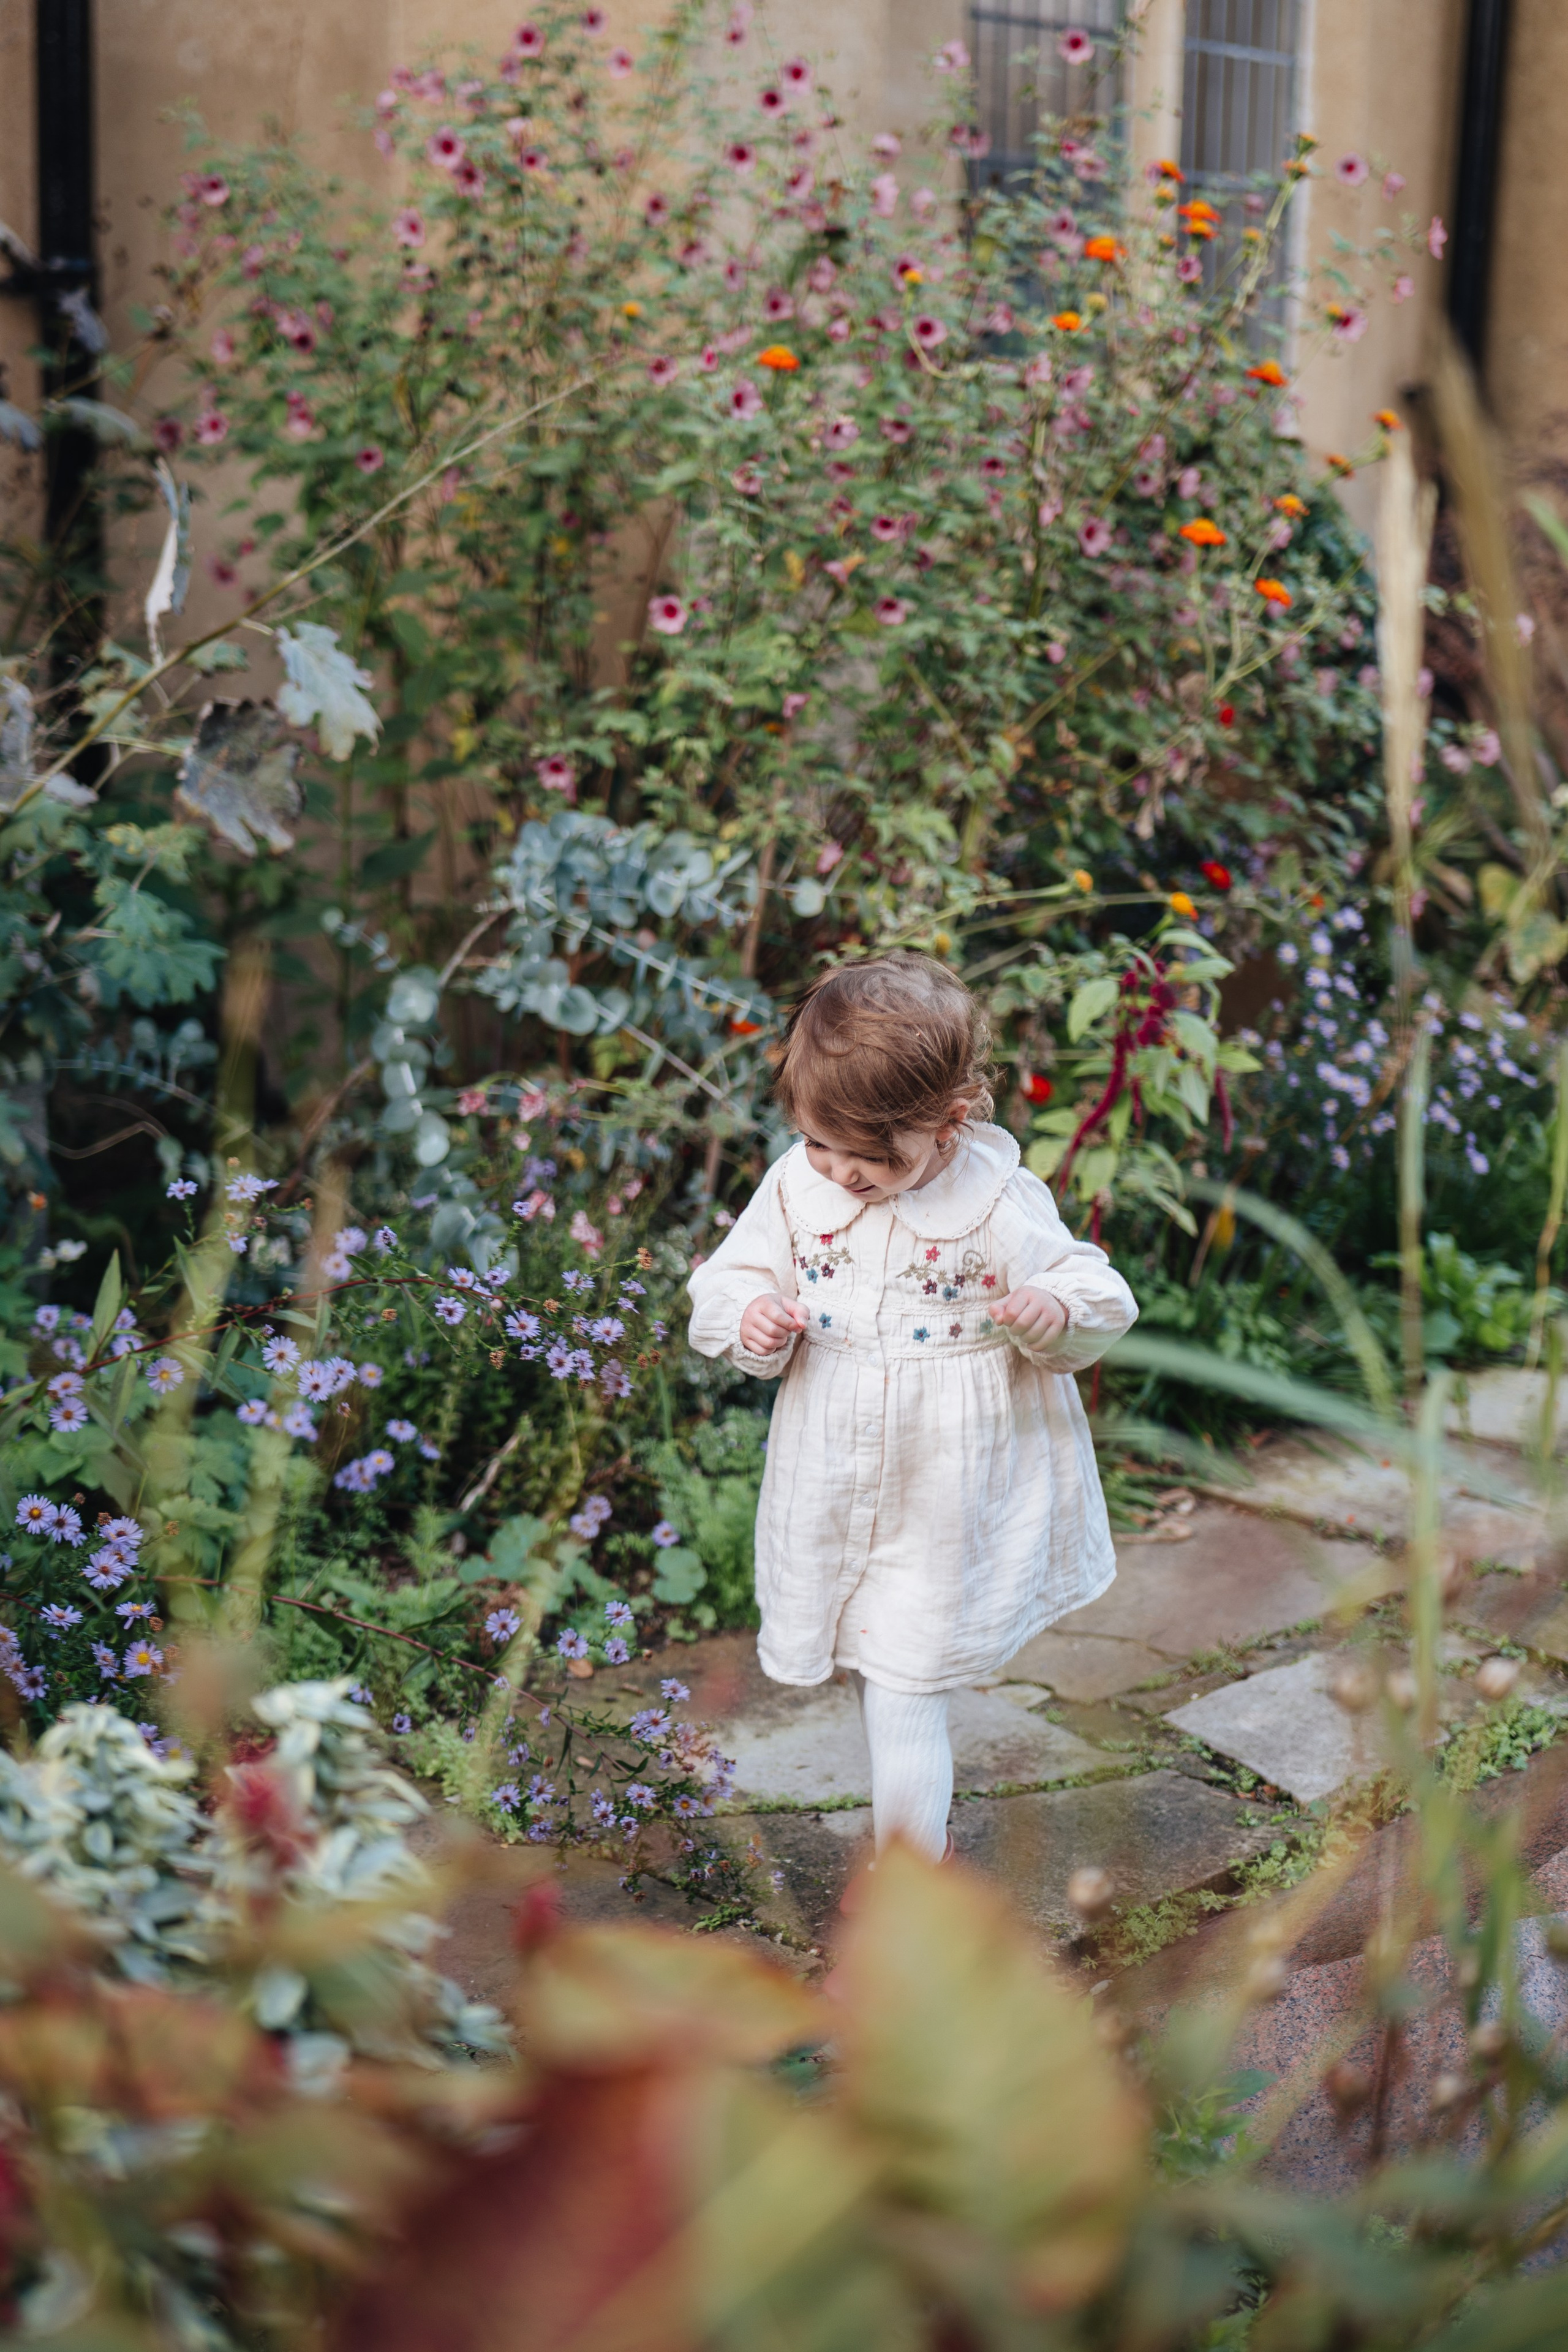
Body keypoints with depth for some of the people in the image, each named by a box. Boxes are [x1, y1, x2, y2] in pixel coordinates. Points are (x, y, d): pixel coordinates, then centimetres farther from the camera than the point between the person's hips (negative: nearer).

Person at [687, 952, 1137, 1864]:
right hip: (836, 1493, 4)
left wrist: (1053, 1315, -30)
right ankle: (922, 1774, 48)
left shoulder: (1000, 1206, -16)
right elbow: (734, 1275, 4)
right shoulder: (796, 1186, -7)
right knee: (875, 1659, 21)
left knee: (903, 1675, -1)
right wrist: (751, 1319, -18)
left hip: (948, 1502, -4)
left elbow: (1100, 1298, -7)